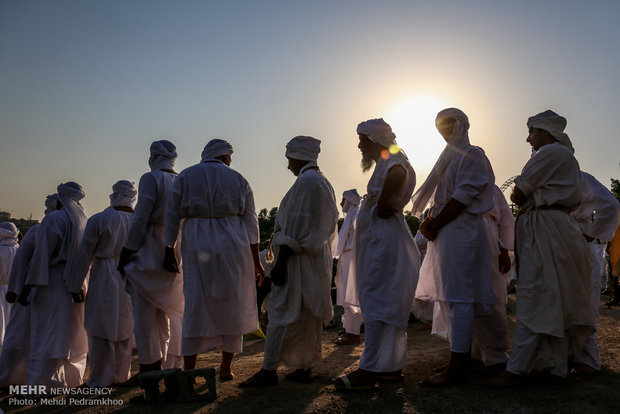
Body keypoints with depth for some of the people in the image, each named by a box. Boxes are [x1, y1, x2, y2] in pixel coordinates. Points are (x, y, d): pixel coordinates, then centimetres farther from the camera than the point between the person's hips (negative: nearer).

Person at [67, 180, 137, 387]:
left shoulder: (97, 220, -8)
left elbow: (85, 255, -7)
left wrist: (75, 286, -2)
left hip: (104, 279, -4)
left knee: (102, 328, 4)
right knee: (125, 327, 13)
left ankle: (101, 379, 10)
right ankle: (121, 375, 23)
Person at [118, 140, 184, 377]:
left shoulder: (151, 179, -6)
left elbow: (140, 220, -13)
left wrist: (124, 255, -9)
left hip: (150, 254, -7)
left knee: (145, 313, 0)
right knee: (171, 312, 13)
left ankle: (149, 369, 5)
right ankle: (173, 365, 19)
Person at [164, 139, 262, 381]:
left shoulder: (185, 177, 9)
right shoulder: (238, 180, 10)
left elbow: (171, 216, 2)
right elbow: (251, 223, 8)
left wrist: (169, 251, 4)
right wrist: (255, 261, 10)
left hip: (197, 246, 0)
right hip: (232, 247, 0)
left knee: (195, 306, 3)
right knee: (232, 304, 9)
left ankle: (189, 370, 3)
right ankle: (226, 368, 15)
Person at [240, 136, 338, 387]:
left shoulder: (305, 181, -13)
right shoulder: (323, 182, 17)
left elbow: (297, 225, -20)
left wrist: (281, 261, -20)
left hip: (298, 257, -10)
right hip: (318, 259, 10)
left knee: (282, 312, -6)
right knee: (309, 315, 11)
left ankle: (269, 370, -2)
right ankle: (305, 368, 18)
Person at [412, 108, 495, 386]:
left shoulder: (472, 154, -3)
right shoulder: (451, 156, 24)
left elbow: (464, 196, -14)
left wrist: (435, 225, -14)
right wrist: (430, 221, 4)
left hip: (460, 230, -10)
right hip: (446, 232, 10)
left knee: (457, 296, -12)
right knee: (448, 296, 9)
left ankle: (457, 368, -9)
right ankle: (462, 360, 16)